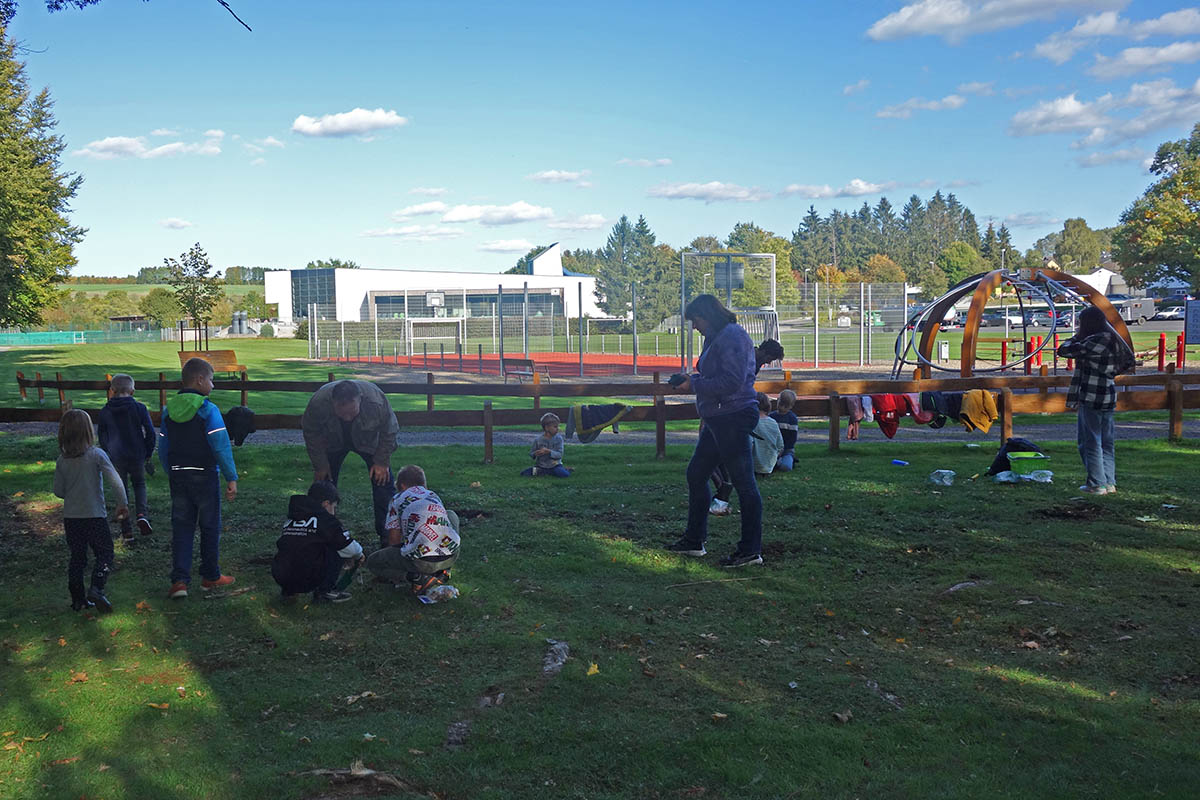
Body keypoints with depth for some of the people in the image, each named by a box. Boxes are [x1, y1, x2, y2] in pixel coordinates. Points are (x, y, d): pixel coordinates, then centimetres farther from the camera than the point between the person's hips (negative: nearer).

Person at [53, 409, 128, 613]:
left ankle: (78, 599, 16)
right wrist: (123, 503, -8)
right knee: (104, 554, 7)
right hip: (95, 516, -4)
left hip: (71, 517, 4)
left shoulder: (62, 460, -1)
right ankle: (96, 589, -11)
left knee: (77, 558, 13)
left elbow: (58, 491, 3)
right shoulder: (96, 454, -13)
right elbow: (115, 479, -18)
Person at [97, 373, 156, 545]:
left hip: (116, 459, 1)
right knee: (139, 484, 21)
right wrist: (148, 453, 6)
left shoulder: (105, 412, -1)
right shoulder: (139, 408, -8)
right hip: (137, 456, -1)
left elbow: (102, 438, 8)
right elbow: (150, 432, -7)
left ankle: (126, 532, 9)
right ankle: (142, 514, -5)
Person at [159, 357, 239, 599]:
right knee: (210, 527, 9)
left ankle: (179, 580, -1)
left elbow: (163, 447, 11)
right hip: (205, 477, -5)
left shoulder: (169, 410, 5)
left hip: (178, 477, 5)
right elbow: (221, 447, -16)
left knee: (181, 527, 8)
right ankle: (211, 577, 19)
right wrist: (231, 478, -11)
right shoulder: (207, 410, -14)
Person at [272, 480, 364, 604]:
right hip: (307, 581, -6)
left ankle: (288, 591, 21)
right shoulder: (326, 519, -2)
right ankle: (325, 592, 6)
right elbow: (350, 548, 0)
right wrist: (360, 555, 25)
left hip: (280, 578, 6)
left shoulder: (291, 518, 17)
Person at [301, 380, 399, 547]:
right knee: (324, 480, -5)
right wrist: (320, 465, -10)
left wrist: (382, 462, -16)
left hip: (368, 441, -1)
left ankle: (387, 537, 0)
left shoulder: (377, 401, -40)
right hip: (333, 442, 1)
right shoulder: (318, 403, -38)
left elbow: (389, 432, -20)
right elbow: (311, 434, -16)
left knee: (383, 479, -9)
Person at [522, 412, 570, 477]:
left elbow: (559, 454, -12)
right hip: (541, 465, 0)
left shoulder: (558, 439, -5)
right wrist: (536, 454, -21)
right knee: (523, 473, -17)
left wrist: (549, 452, -27)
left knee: (566, 474, -27)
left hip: (554, 465, 0)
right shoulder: (538, 440, -4)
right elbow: (531, 453, 3)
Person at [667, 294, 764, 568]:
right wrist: (692, 379, 7)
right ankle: (694, 540, 26)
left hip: (734, 417, -11)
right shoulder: (716, 338, 18)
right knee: (696, 473, 16)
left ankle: (751, 550, 1)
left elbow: (732, 381, -22)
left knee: (743, 483, -5)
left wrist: (695, 384, -14)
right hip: (718, 419, 11)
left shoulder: (732, 336, -14)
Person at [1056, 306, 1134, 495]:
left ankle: (1097, 484, 3)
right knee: (1106, 442, 14)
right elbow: (1129, 361, 22)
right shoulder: (1113, 341, 8)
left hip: (1091, 398, -8)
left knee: (1090, 442, 1)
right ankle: (1109, 483, 19)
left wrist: (1077, 336, -1)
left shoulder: (1095, 341, -18)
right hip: (1109, 396, 8)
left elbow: (1064, 350, -16)